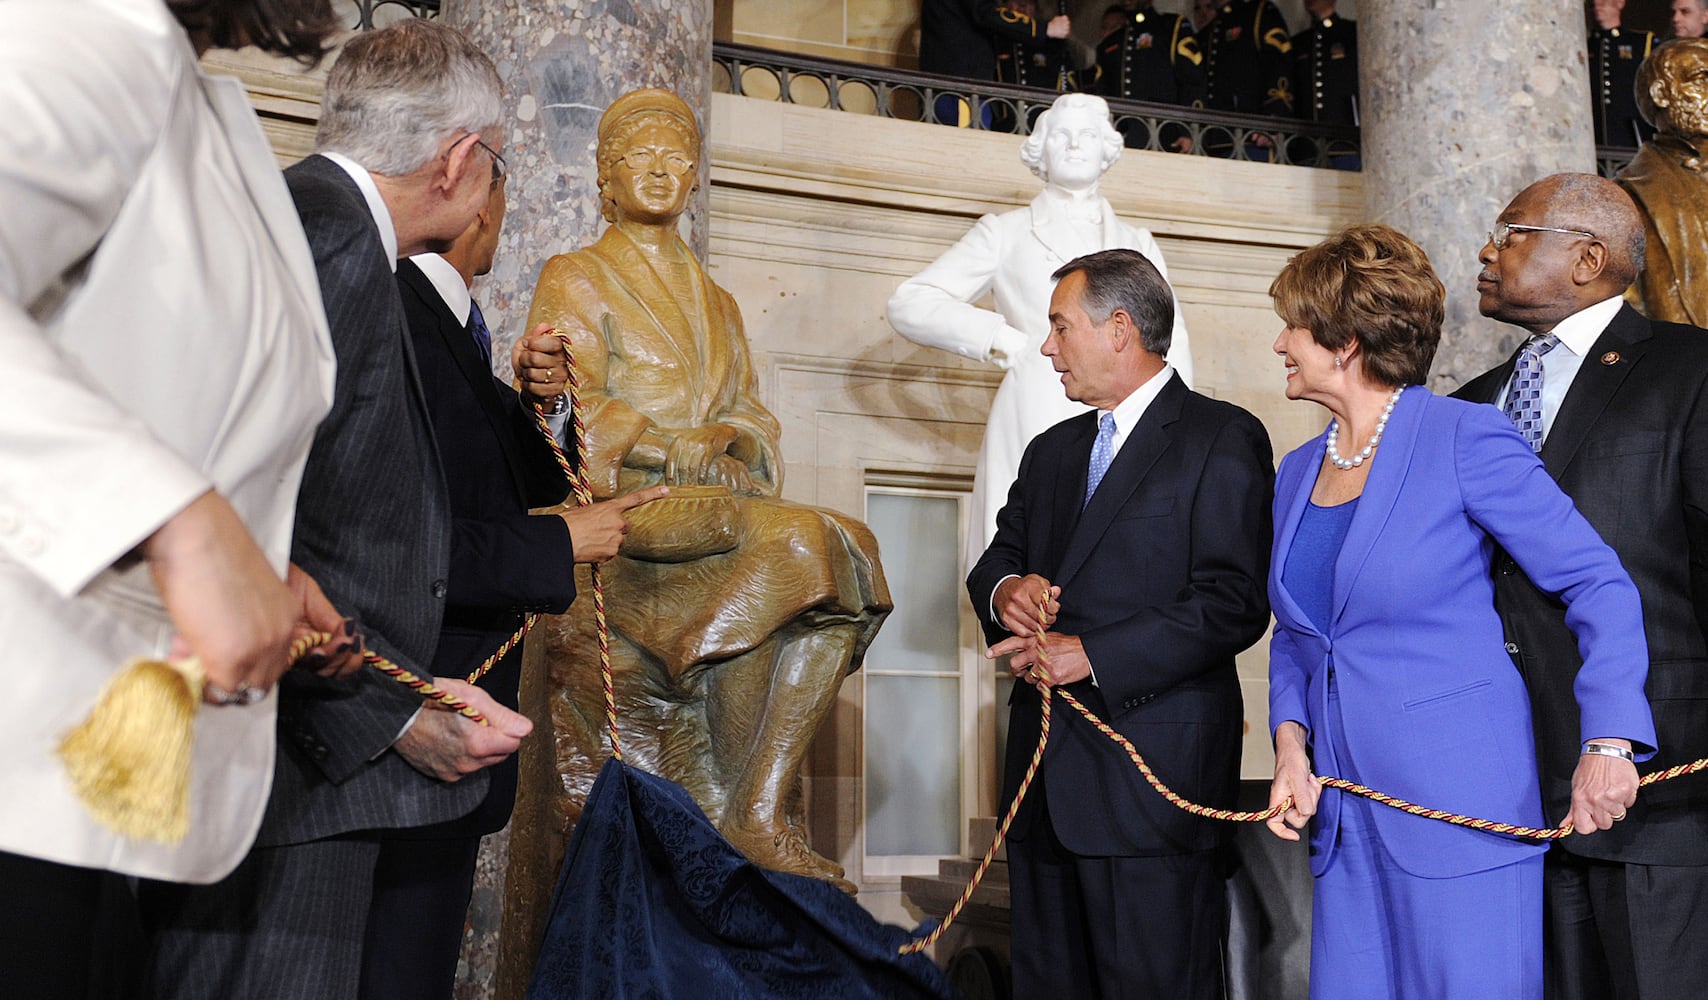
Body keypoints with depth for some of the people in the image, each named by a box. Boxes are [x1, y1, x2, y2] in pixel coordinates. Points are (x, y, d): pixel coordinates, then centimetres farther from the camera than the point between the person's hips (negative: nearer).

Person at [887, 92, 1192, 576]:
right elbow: (908, 304, 10)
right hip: (1036, 434, -2)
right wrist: (995, 336, -2)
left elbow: (1173, 345, 17)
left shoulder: (1138, 244, 24)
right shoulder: (1007, 233, 15)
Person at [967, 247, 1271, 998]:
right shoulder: (1053, 451, 21)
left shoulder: (1222, 439, -4)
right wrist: (1005, 589, -2)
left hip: (1152, 779, -7)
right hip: (1046, 776, 7)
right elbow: (1000, 554, 23)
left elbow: (1234, 602, -13)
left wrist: (1092, 654, -16)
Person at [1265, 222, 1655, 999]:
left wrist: (1608, 740, -17)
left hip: (1461, 815, -6)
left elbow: (1598, 584, -8)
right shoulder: (1297, 471, 13)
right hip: (1343, 818, 6)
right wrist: (1290, 740, 2)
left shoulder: (1464, 439, -8)